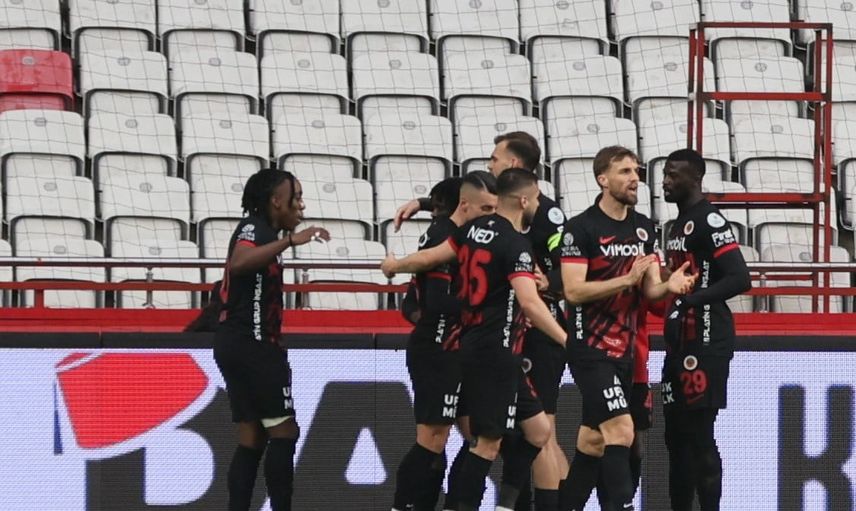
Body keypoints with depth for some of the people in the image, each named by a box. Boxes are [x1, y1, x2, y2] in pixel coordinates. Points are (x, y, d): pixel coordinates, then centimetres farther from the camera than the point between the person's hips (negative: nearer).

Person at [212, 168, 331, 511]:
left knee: (253, 438, 7)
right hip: (251, 343, -10)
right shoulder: (254, 227, -10)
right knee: (283, 431, -7)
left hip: (237, 344, 10)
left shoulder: (262, 230, 19)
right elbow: (238, 262, -33)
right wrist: (290, 241, -36)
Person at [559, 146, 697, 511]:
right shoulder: (581, 228, -11)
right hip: (590, 349, -7)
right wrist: (627, 279, -25)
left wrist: (669, 285, -13)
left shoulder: (643, 227, 10)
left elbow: (649, 289, 10)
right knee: (621, 431, -18)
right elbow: (573, 290, -17)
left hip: (624, 350, 7)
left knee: (593, 441, 12)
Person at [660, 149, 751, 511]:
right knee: (676, 434, 13)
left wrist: (690, 299, -27)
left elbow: (739, 278, -22)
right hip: (681, 342, 10)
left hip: (705, 342, -10)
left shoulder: (708, 220, -13)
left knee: (699, 434, -9)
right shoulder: (680, 223, 18)